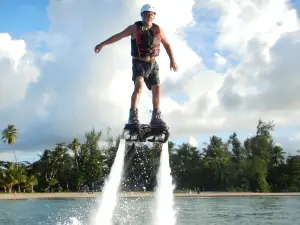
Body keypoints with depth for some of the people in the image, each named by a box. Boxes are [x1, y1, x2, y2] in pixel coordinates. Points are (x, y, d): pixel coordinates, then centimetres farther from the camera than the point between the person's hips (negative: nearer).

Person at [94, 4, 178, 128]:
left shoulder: (158, 29, 2)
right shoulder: (135, 28, -7)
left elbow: (166, 44, 11)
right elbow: (118, 36, -5)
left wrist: (172, 60, 5)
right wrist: (102, 44, -7)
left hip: (153, 64, 4)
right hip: (139, 63, -4)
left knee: (156, 89, -2)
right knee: (139, 86, -24)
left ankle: (156, 118, 4)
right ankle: (133, 115, -29)